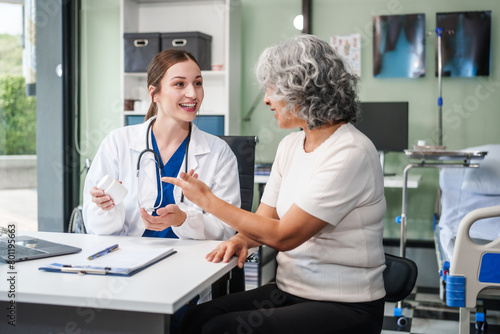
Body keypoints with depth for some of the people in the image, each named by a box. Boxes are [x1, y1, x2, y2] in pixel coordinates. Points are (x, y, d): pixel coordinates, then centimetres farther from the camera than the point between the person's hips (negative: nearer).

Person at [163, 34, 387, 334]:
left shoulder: (350, 153, -18)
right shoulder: (290, 145, 9)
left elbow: (283, 236, -19)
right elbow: (265, 218, 13)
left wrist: (208, 200, -11)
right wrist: (240, 239, -11)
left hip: (343, 307, -7)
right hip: (289, 290, 7)